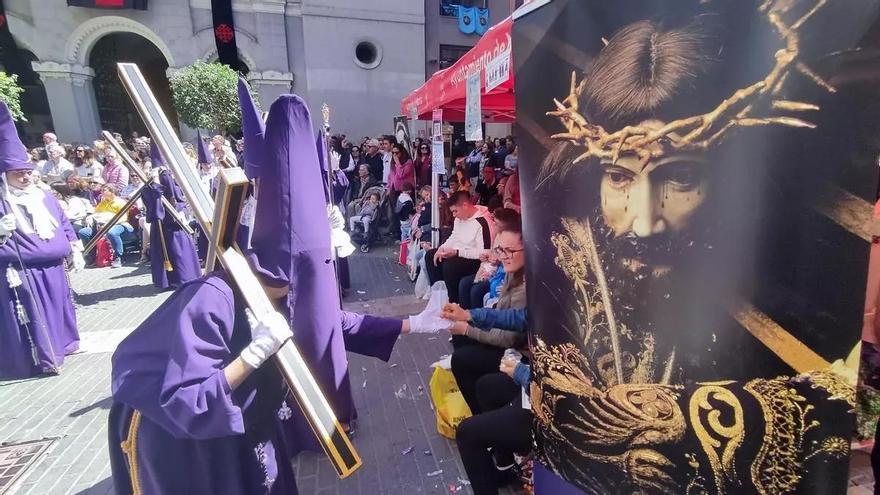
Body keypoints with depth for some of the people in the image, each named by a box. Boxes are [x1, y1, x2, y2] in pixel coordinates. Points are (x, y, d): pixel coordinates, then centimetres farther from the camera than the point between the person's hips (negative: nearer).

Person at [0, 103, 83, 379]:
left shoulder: (44, 198, 10)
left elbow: (64, 225, 15)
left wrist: (75, 250, 12)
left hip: (51, 267, 6)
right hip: (22, 270, -5)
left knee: (57, 306, 17)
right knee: (32, 314, -1)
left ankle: (61, 343, 33)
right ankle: (42, 356, 6)